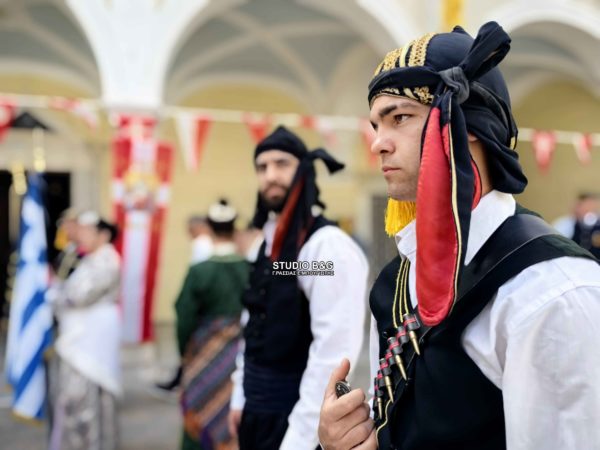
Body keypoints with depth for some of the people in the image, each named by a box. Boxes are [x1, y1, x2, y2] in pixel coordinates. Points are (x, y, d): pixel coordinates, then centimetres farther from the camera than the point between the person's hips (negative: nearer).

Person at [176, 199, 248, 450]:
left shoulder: (199, 271, -14)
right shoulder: (251, 268, -9)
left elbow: (186, 319, -9)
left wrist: (185, 353, 8)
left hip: (206, 357, -2)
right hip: (242, 356, 2)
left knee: (201, 419, 13)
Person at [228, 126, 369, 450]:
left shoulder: (329, 246, -19)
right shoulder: (270, 243, 9)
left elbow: (334, 352, -23)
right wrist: (240, 397, 13)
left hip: (296, 416, -8)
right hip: (257, 411, 8)